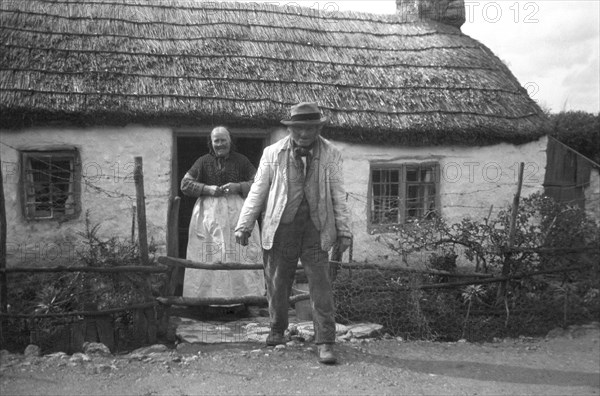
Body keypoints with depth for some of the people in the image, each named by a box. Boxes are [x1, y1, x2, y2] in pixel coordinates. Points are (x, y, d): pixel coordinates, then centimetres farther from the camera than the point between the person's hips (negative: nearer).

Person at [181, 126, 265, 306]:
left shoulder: (241, 161, 9)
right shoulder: (203, 161, 9)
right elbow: (185, 184, 6)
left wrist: (238, 187, -11)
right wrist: (207, 189, -8)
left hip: (236, 211, 0)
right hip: (209, 212, 1)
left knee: (239, 252, -5)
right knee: (209, 252, -1)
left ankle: (240, 293, 1)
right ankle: (208, 293, 6)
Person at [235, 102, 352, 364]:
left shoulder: (330, 155, 4)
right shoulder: (273, 153, 3)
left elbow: (338, 194, 8)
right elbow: (257, 191, 7)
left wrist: (344, 231, 6)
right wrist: (244, 224, 4)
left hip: (315, 228, 0)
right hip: (280, 227, 1)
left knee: (320, 286, -4)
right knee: (277, 283, 10)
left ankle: (325, 343, 4)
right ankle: (277, 330, 32)